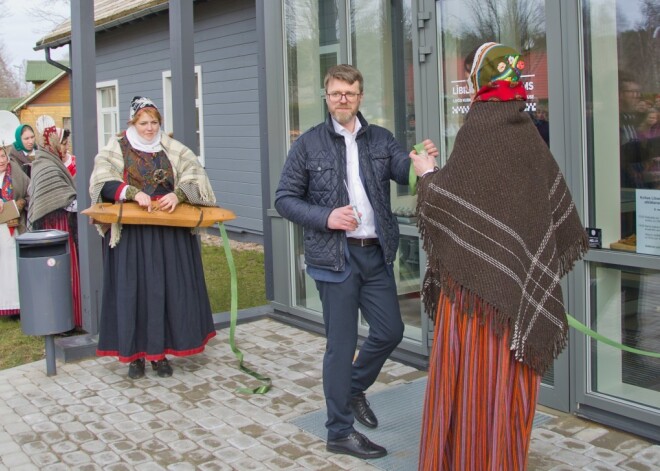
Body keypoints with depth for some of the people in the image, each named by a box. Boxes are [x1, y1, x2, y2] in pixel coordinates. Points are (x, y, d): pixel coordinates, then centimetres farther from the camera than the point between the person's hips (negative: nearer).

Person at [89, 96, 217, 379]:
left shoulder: (173, 150, 8)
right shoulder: (116, 150, 3)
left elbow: (194, 179, -2)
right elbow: (103, 183, -11)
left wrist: (177, 195, -22)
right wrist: (134, 193, -27)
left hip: (169, 234, 2)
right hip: (131, 234, -2)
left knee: (168, 289, 2)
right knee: (133, 290, 0)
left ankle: (160, 352, 13)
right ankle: (135, 354, 10)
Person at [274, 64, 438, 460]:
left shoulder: (381, 139, 6)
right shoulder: (309, 144, -2)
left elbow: (406, 172, -9)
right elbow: (285, 198, -2)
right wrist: (325, 217, -17)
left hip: (376, 252, 4)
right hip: (336, 255, -4)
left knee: (391, 331, 12)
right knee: (341, 344, 2)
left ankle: (355, 389, 39)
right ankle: (340, 431, 17)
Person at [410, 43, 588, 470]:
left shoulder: (479, 127, -13)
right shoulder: (527, 130, 7)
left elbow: (448, 198, -16)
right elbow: (558, 202, 13)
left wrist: (428, 175, 2)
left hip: (478, 276, -7)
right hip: (521, 278, 7)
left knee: (471, 371, 3)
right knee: (509, 372, 15)